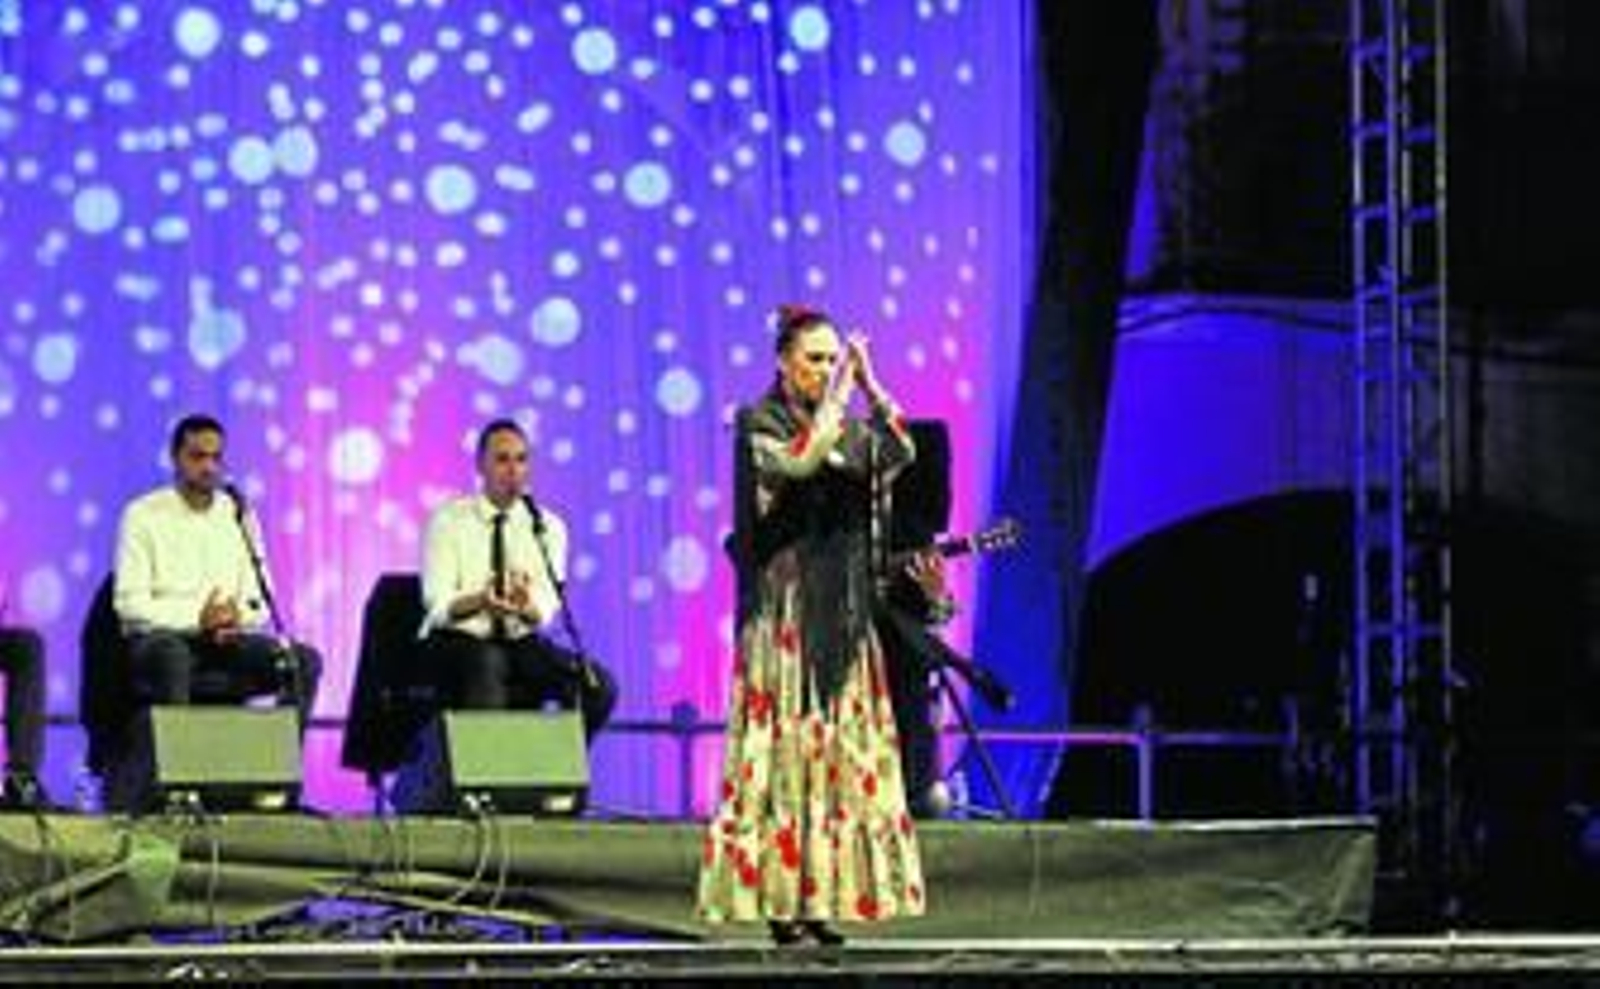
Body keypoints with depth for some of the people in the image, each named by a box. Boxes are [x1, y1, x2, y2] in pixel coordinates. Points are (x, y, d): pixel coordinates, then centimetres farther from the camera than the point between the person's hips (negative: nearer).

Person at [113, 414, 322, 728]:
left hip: (227, 639, 4)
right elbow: (130, 604, -7)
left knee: (304, 661, -19)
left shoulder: (238, 514, 13)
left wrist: (238, 616, -12)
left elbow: (260, 602, 12)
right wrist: (197, 618, -19)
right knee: (171, 655, -39)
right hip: (161, 637, -4)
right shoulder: (143, 515, 0)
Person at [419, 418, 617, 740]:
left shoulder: (548, 527, 6)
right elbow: (439, 605, -10)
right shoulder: (449, 520, -1)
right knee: (487, 666, -39)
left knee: (597, 685, -23)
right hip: (460, 641, -3)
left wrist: (526, 607, -31)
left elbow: (545, 609, -6)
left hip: (521, 642, 3)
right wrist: (480, 601, -31)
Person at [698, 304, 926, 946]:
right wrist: (837, 397, -18)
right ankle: (780, 902, -7)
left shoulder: (850, 427, 13)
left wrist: (870, 388, -11)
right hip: (785, 613, -6)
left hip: (842, 616, 6)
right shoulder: (760, 425, -3)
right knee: (785, 749, -8)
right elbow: (799, 461, -23)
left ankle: (820, 897, 5)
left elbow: (902, 453, -4)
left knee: (840, 752, 3)